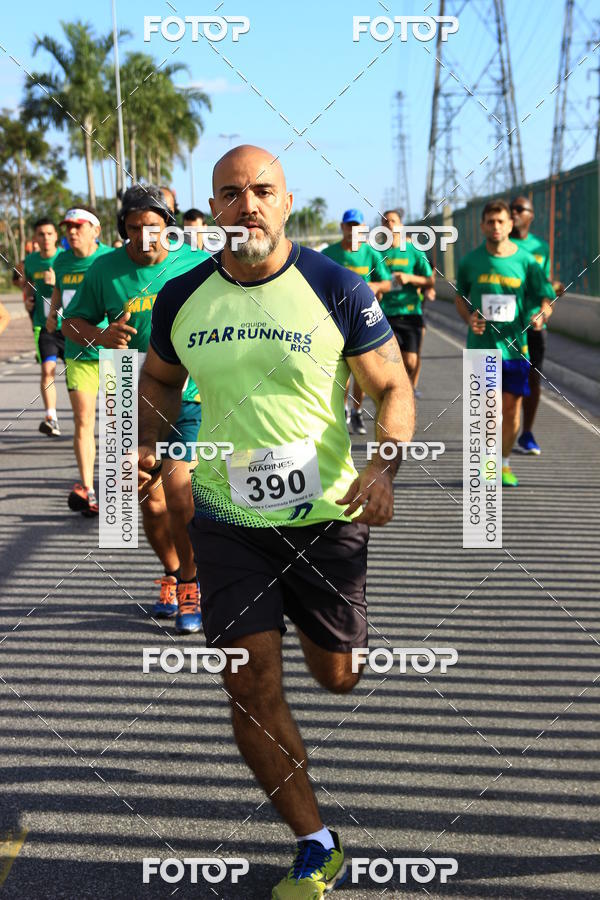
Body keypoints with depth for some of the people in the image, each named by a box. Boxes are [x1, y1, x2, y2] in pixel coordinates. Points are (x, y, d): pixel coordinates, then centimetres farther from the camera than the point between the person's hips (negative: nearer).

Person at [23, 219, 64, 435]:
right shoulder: (30, 261, 5)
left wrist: (56, 282, -25)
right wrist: (27, 299, 6)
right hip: (43, 324, 1)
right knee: (47, 369, -15)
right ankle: (50, 418, -15)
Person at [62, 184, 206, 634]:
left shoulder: (197, 265, -4)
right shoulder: (106, 270, 1)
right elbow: (73, 321, 11)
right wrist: (100, 335, -11)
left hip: (186, 395, -3)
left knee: (177, 490, -16)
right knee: (150, 500, 10)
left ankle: (191, 581, 5)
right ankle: (172, 574, 35)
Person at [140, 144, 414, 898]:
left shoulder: (337, 290, -10)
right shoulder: (182, 298, -2)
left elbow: (393, 388, -6)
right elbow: (159, 381, 15)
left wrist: (383, 465, -24)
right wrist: (145, 445, -4)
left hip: (327, 516, -1)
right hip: (228, 518, 2)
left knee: (337, 676, 12)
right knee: (251, 687, -3)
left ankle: (315, 628, 53)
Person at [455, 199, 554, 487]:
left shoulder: (525, 261, -1)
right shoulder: (470, 261, 1)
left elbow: (546, 299, 4)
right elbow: (460, 296, 15)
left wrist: (540, 315, -18)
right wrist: (469, 318, -5)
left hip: (515, 346, 0)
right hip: (481, 346, 0)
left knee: (512, 408, 4)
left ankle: (504, 463, 23)